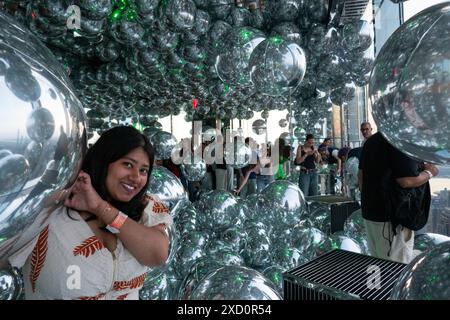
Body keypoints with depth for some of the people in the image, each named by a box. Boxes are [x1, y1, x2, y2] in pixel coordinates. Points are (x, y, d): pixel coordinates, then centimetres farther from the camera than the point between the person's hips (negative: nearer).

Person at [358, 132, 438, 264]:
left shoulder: (371, 140, 9)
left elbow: (361, 174, 14)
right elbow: (407, 181, -24)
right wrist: (429, 172, -5)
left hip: (370, 211, 8)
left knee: (377, 263, 20)